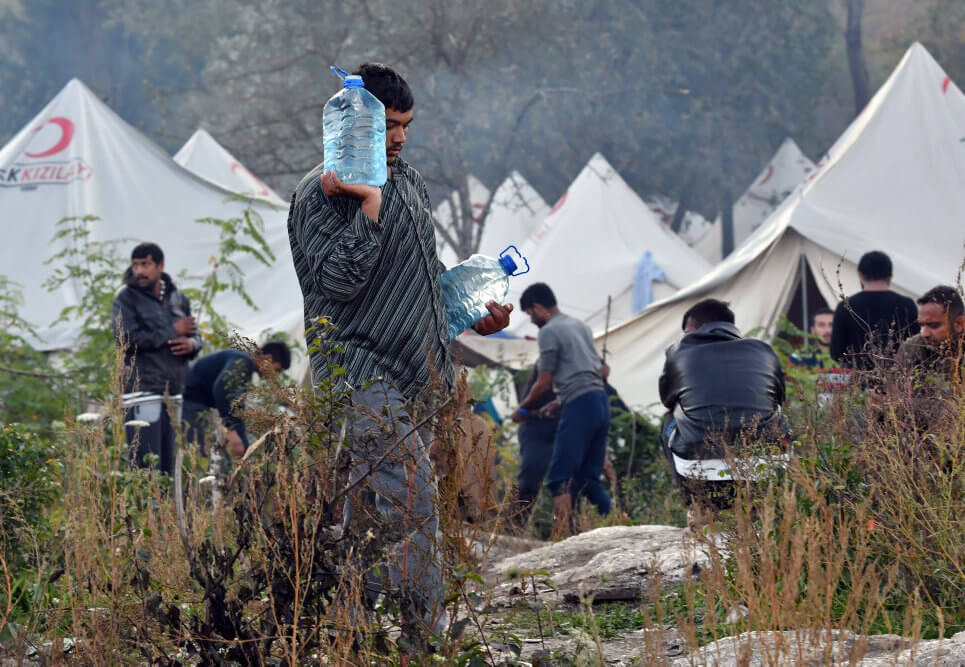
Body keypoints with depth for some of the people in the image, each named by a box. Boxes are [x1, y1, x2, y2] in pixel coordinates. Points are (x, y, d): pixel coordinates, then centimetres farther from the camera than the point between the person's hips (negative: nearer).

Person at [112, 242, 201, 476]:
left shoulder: (177, 297, 16)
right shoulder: (126, 297, 0)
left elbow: (195, 335, 23)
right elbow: (128, 339, -13)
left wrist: (191, 344, -3)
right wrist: (172, 332, -10)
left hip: (175, 391, 5)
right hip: (143, 390, -5)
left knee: (170, 463, 4)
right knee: (147, 461, -10)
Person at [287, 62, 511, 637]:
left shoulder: (411, 181, 20)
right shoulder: (323, 194, -7)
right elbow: (337, 279, -20)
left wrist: (472, 315, 22)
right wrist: (369, 204, -22)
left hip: (418, 381, 8)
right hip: (363, 379, -8)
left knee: (366, 519, 7)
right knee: (414, 512, -15)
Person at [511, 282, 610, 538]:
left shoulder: (549, 332, -3)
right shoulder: (581, 326, 22)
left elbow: (544, 383, -4)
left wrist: (523, 409, 13)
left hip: (579, 405, -9)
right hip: (602, 401, 9)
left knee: (560, 477, -10)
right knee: (588, 477, 12)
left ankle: (562, 532, -19)